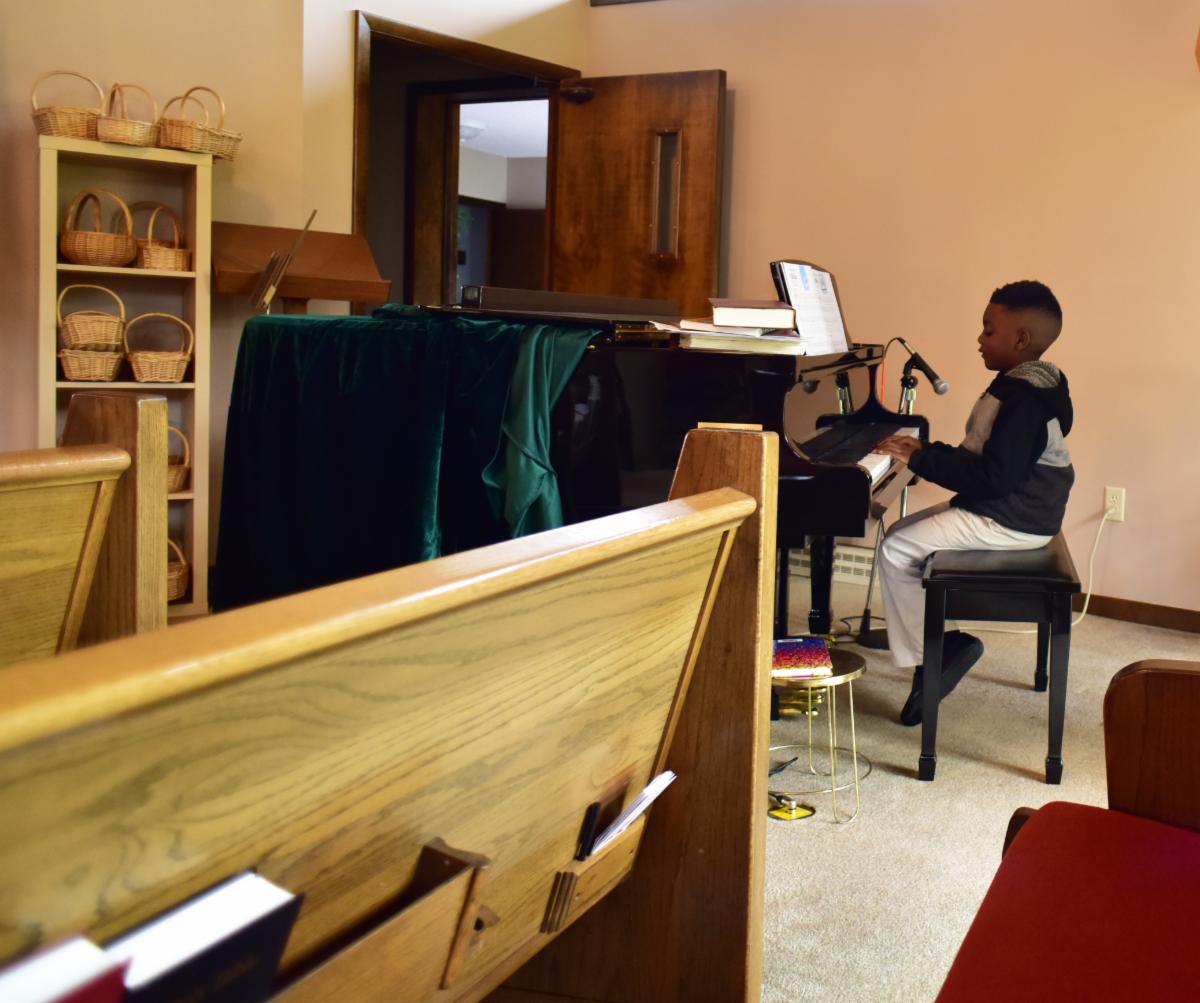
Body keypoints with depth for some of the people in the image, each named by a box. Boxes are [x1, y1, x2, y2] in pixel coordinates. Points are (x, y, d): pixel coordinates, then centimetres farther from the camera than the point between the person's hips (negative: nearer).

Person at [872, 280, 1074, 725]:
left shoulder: (1026, 398, -22)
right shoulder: (1023, 384, 11)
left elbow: (993, 476, -29)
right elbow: (981, 457, 16)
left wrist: (920, 459, -23)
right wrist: (926, 451, 4)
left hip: (1009, 521, -11)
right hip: (1004, 507, 11)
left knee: (896, 551, -12)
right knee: (901, 535, 12)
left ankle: (929, 653, -3)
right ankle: (940, 643, 10)